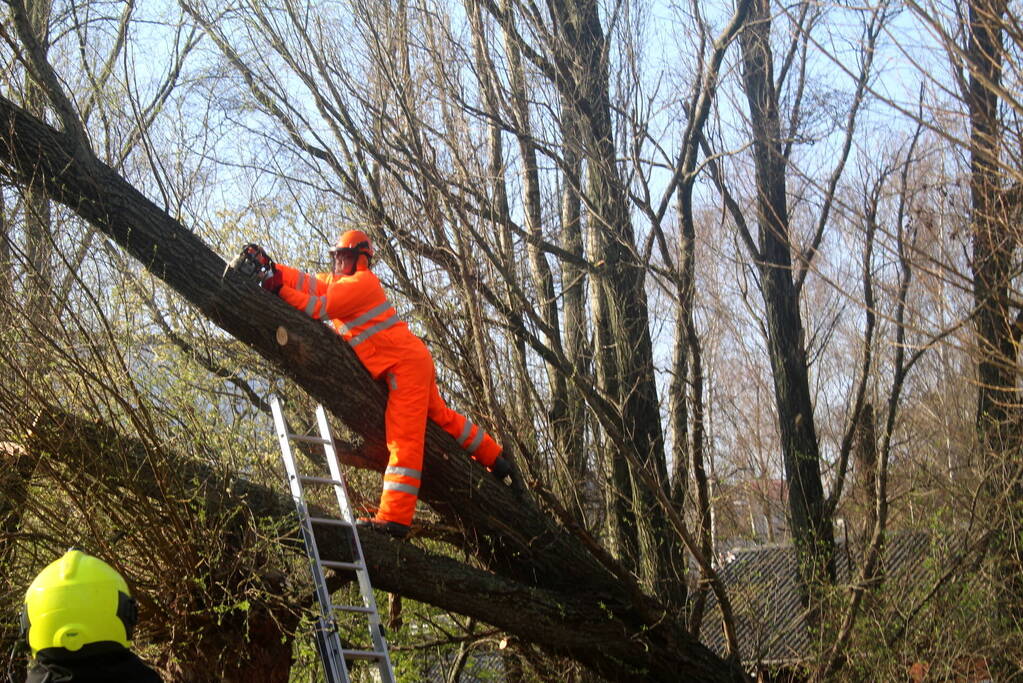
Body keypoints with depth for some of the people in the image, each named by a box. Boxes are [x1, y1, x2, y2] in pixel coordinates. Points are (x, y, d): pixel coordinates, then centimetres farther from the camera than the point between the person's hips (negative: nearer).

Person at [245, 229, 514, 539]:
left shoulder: (363, 282, -12)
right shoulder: (336, 281, 16)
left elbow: (321, 307, -20)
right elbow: (305, 282, 2)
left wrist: (279, 288, -20)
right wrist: (269, 265, -7)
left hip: (407, 362, -11)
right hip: (409, 363, 11)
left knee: (403, 438, -14)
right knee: (441, 417, 22)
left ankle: (394, 517, -20)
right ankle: (495, 460, 38)